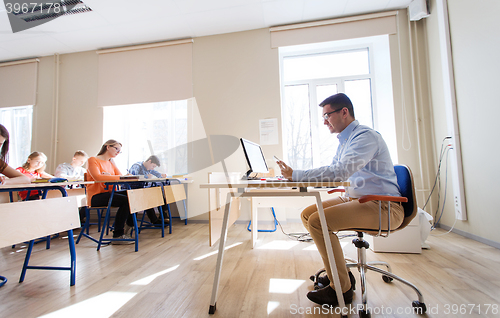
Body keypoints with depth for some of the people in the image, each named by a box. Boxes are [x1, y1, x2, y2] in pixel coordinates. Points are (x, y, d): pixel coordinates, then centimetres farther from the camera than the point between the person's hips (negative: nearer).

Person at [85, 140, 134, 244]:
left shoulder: (111, 162, 19)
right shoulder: (93, 160, -4)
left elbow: (121, 176, 5)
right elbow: (98, 177, -22)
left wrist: (109, 176, -15)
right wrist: (118, 177, -27)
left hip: (108, 193, 7)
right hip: (96, 196, -7)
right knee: (125, 200, -30)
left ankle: (129, 224, 0)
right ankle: (118, 236, -20)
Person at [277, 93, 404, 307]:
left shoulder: (365, 136, -16)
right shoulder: (345, 140, 15)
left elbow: (340, 171, -30)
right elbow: (331, 171, 17)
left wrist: (295, 175, -26)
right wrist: (295, 176, 3)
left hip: (383, 207, -9)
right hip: (354, 198, 9)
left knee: (318, 221, -24)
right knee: (307, 214, 2)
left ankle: (341, 288, -3)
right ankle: (340, 272, 13)